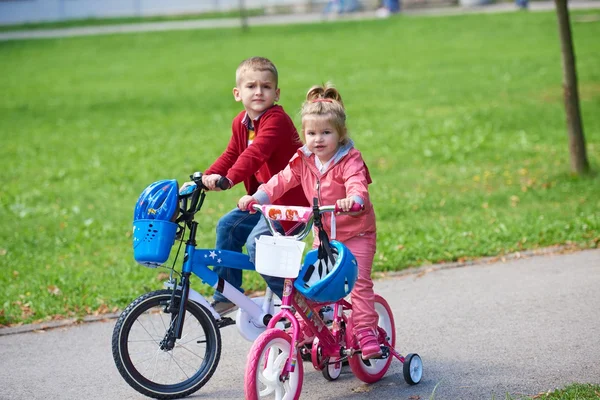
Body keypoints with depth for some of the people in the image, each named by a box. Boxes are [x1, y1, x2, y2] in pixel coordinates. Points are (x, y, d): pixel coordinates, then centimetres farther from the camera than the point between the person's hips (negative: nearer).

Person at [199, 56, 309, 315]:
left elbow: (256, 153, -36)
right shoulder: (241, 123, 6)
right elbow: (231, 155, 15)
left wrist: (230, 178, -48)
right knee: (227, 226, 7)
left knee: (256, 241, -22)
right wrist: (208, 176, -1)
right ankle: (226, 295, 17)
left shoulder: (276, 120, -21)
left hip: (290, 199, -9)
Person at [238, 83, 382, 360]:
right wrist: (256, 197, -21)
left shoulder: (349, 160, -19)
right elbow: (282, 181, -5)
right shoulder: (303, 161, -2)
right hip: (324, 233, 5)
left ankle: (366, 332, -6)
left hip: (356, 232, -5)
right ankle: (306, 328, 17)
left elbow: (357, 183, -36)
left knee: (359, 281, -11)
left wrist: (353, 199, -60)